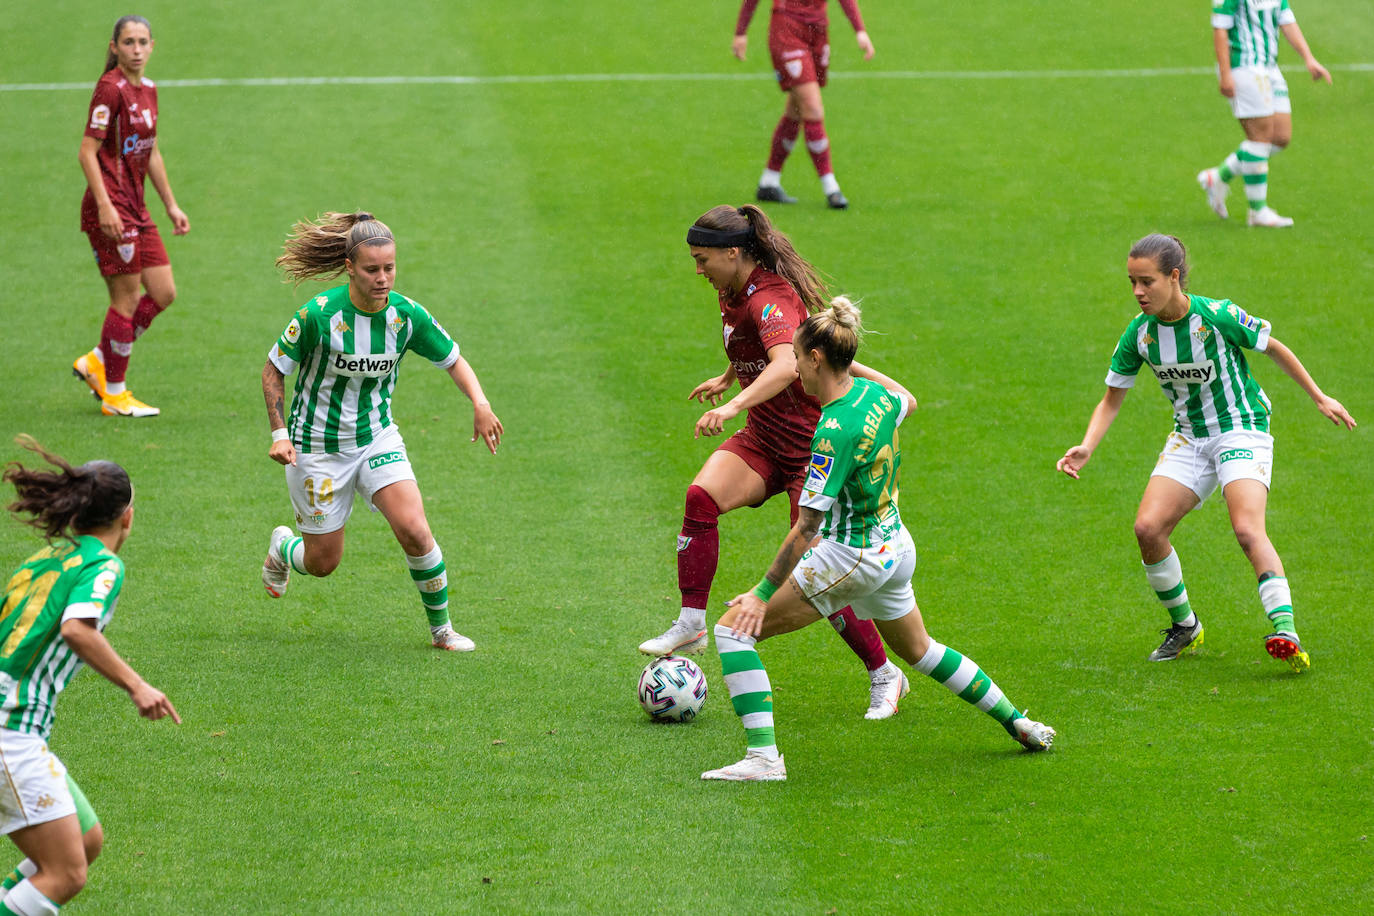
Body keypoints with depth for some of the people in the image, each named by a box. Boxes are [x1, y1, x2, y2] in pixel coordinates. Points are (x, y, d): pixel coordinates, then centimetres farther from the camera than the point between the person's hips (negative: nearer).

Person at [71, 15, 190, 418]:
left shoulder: (148, 90, 12)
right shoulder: (110, 89, -13)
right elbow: (88, 151, -17)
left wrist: (171, 204, 22)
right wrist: (105, 206, -23)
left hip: (136, 208, 9)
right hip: (111, 208, -9)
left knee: (163, 293, 7)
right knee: (126, 299, -4)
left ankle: (97, 362, 21)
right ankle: (115, 394, 8)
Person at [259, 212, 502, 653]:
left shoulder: (407, 315, -12)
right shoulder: (318, 315, -22)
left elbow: (453, 359, 3)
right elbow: (273, 369, -9)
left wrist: (480, 404, -15)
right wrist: (279, 433, -20)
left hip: (378, 437, 2)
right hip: (318, 446, -2)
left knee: (414, 532, -17)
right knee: (323, 562, 6)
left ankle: (441, 628, 3)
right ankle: (282, 547, 43)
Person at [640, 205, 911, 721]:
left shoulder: (771, 297, -24)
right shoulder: (733, 292, 5)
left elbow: (786, 366, -44)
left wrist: (733, 407, -56)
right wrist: (726, 378, 34)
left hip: (809, 442, -8)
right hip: (762, 439, 8)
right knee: (701, 497, -22)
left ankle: (884, 677, 12)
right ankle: (691, 625, -17)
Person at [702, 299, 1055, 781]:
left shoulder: (835, 430, -26)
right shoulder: (875, 394, -3)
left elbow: (806, 529, -25)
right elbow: (907, 400, 26)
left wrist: (763, 592, -20)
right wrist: (855, 367, 29)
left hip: (851, 556, -9)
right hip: (895, 546, 9)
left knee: (734, 627, -6)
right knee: (920, 651, 33)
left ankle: (763, 756, -13)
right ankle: (1017, 722, 41)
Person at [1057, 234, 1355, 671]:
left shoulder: (1216, 315, -19)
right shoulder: (1139, 333, -5)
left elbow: (1273, 348, -3)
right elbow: (1112, 398, 5)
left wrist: (1319, 398, 4)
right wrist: (1087, 447, -12)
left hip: (1242, 430, -5)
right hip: (1188, 437, 5)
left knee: (1248, 530, -26)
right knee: (1148, 528, -10)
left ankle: (1286, 632, -32)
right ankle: (1184, 626, 10)